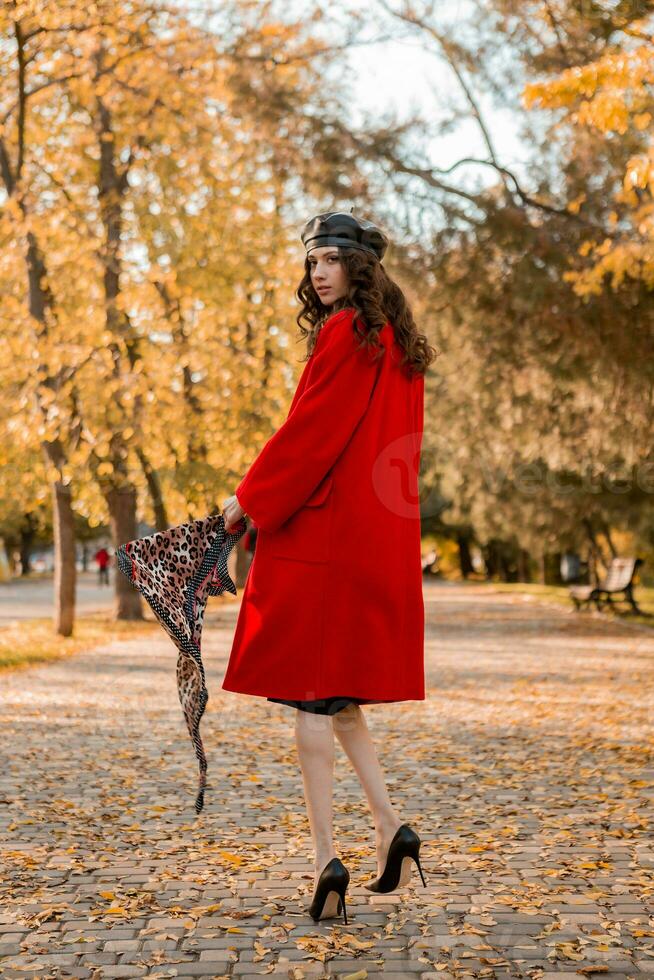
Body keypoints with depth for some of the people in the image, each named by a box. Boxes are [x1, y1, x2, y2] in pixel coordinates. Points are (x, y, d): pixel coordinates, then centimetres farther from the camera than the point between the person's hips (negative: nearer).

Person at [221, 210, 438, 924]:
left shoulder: (344, 336, -11)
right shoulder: (397, 343, 16)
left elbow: (309, 430, -14)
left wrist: (248, 500, -5)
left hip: (325, 536, -9)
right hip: (379, 539, 9)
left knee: (311, 693, -5)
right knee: (337, 691, 16)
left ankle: (326, 859, -4)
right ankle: (390, 828, 10)